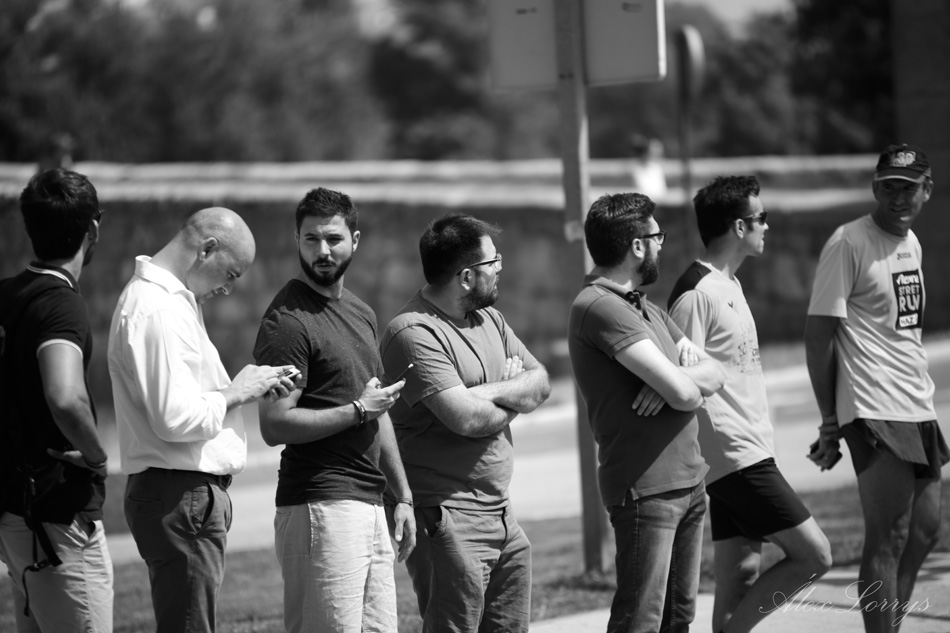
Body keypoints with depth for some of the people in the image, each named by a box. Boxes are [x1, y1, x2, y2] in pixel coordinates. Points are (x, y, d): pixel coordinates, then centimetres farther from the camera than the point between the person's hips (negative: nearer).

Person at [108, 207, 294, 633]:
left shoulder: (172, 299, 15)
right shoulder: (157, 310, -18)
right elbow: (175, 420, -25)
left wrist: (250, 388, 7)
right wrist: (234, 394, -10)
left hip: (192, 494, 11)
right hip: (179, 497, -11)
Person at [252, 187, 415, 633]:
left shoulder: (361, 314, 17)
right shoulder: (287, 321, -10)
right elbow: (275, 426, -17)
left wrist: (403, 496, 18)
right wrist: (359, 410, -11)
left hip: (370, 507, 8)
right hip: (321, 507, -8)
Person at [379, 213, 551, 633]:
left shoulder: (489, 318, 14)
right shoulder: (415, 334, -16)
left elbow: (540, 383, 10)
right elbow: (467, 419, -22)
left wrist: (491, 392, -11)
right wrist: (513, 398, -1)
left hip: (501, 514, 9)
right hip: (449, 521, -9)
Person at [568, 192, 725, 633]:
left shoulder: (645, 309, 17)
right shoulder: (599, 307, -15)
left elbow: (714, 374, 12)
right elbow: (684, 393, -20)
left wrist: (681, 378, -10)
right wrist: (683, 379, 5)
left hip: (688, 483, 9)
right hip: (646, 491, -9)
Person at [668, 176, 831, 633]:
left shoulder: (728, 285, 15)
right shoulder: (696, 293, -15)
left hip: (750, 453, 9)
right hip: (737, 457, -9)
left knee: (740, 577, 7)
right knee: (814, 555, -8)